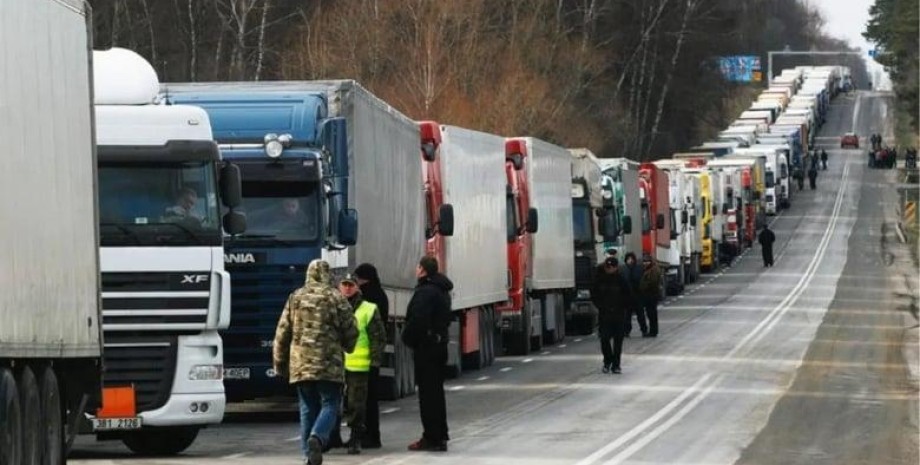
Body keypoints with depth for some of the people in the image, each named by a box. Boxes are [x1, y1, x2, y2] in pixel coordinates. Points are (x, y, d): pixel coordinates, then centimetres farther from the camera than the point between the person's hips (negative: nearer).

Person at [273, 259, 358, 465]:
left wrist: (280, 363, 18)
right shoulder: (336, 299, -2)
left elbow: (282, 333, 9)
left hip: (301, 363, 3)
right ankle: (317, 437, -25)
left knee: (308, 408, 10)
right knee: (329, 404, 1)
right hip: (329, 364, -3)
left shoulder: (295, 298, 7)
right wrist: (347, 346, 24)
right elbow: (350, 331, 2)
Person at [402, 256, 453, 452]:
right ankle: (440, 435, 22)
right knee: (436, 390, 17)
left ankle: (432, 437, -7)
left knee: (427, 392, -6)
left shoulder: (425, 292, -19)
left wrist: (408, 338, -10)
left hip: (426, 346, -10)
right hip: (439, 344, 10)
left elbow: (417, 320, -27)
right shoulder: (442, 290, 14)